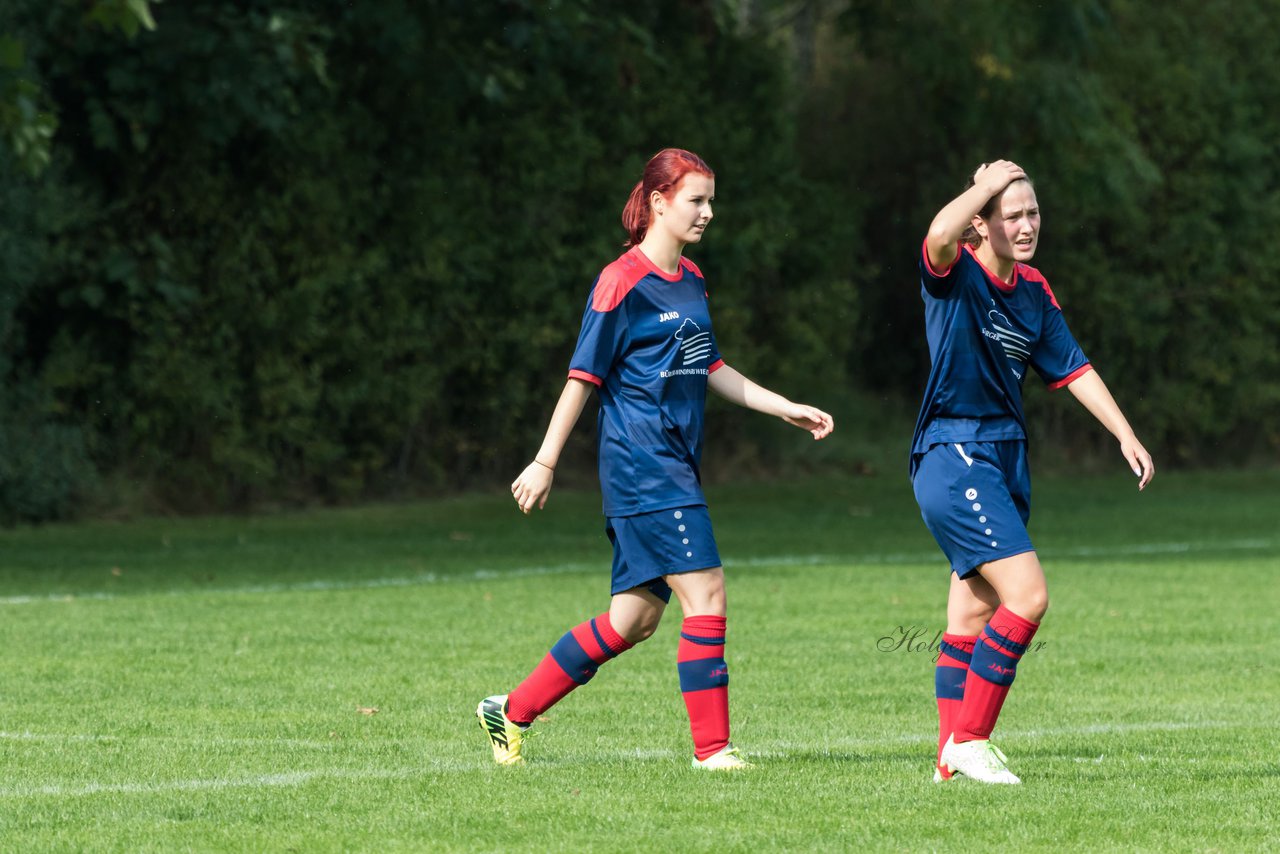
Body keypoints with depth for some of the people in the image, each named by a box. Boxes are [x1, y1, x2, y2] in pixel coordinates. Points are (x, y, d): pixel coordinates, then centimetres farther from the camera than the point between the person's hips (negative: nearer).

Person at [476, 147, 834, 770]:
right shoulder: (623, 283, -11)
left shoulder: (691, 281, 15)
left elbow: (709, 369, 24)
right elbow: (583, 376, -10)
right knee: (706, 595, -12)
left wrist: (786, 409, 20)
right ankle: (711, 748, -7)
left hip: (675, 467, 9)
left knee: (634, 619, 8)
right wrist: (544, 463, -9)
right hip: (640, 465, -9)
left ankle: (512, 712, 18)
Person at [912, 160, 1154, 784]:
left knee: (972, 616, 12)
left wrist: (1125, 434, 12)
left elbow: (1073, 369, 18)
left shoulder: (1034, 292, 10)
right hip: (953, 457, -8)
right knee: (1027, 594, -17)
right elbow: (941, 233, -37)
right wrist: (988, 183, -22)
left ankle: (953, 758, 19)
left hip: (1005, 459, 8)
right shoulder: (955, 272, -13)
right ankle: (968, 740, -8)